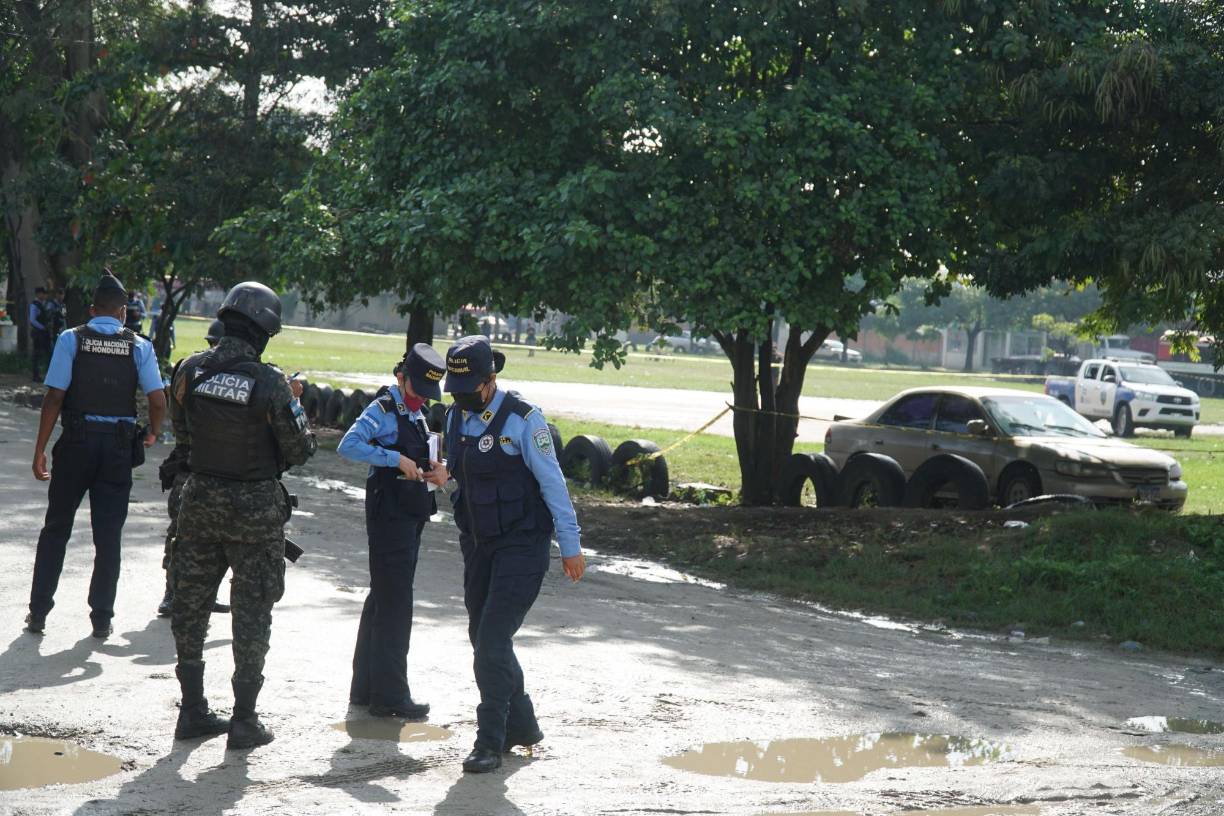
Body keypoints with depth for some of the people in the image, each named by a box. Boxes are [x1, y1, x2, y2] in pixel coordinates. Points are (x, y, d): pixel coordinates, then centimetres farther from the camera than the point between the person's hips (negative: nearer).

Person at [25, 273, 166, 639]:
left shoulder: (71, 340, -3)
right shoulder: (139, 346, 0)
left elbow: (54, 397, -9)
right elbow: (158, 401, -8)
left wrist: (40, 450, -5)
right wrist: (151, 434, 12)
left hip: (75, 443, 0)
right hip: (119, 447, 1)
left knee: (56, 528, 12)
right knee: (108, 534, 8)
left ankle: (38, 612, 14)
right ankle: (101, 618, 10)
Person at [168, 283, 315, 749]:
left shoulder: (190, 371, -6)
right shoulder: (269, 383, -19)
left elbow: (181, 436, 7)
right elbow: (299, 452, -10)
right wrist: (295, 408, 7)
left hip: (200, 500, 4)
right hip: (254, 508, -4)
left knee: (191, 605, 15)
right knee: (251, 612, 7)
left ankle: (192, 710, 22)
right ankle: (244, 720, 9)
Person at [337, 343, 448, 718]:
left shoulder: (415, 413, 16)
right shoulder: (383, 409, -12)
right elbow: (349, 445, -26)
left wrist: (430, 469, 4)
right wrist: (397, 459, -28)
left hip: (410, 516, 10)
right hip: (389, 515, -10)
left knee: (382, 601, 15)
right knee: (394, 605, -8)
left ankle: (366, 687, 24)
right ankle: (390, 695, -4)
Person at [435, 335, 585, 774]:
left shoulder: (522, 420, -16)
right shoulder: (457, 417, 5)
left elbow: (552, 483, -13)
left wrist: (571, 546, -11)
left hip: (521, 545, -8)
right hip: (478, 545, 8)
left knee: (492, 641, -14)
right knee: (484, 639, 12)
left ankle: (489, 743, -8)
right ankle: (521, 726, 28)